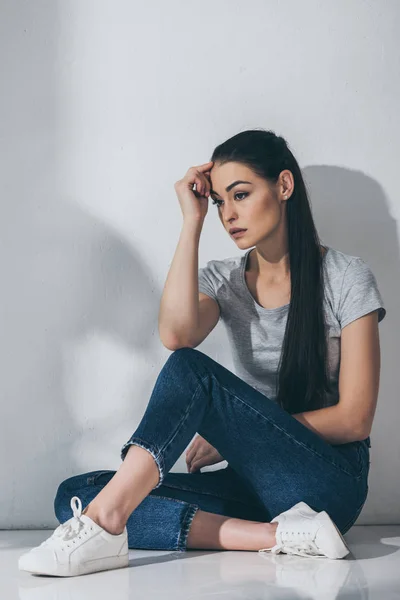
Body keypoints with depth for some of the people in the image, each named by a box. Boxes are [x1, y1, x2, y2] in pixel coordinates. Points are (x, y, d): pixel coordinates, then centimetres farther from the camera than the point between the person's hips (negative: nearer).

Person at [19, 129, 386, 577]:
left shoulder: (345, 279, -2)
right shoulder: (222, 280, 10)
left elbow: (354, 420, -6)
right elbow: (176, 335, -15)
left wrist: (238, 434, -10)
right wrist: (193, 220, -10)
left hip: (328, 482, -5)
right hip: (254, 483, 6)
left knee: (191, 370, -28)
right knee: (74, 496, -16)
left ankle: (103, 525, -35)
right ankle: (276, 534, -27)